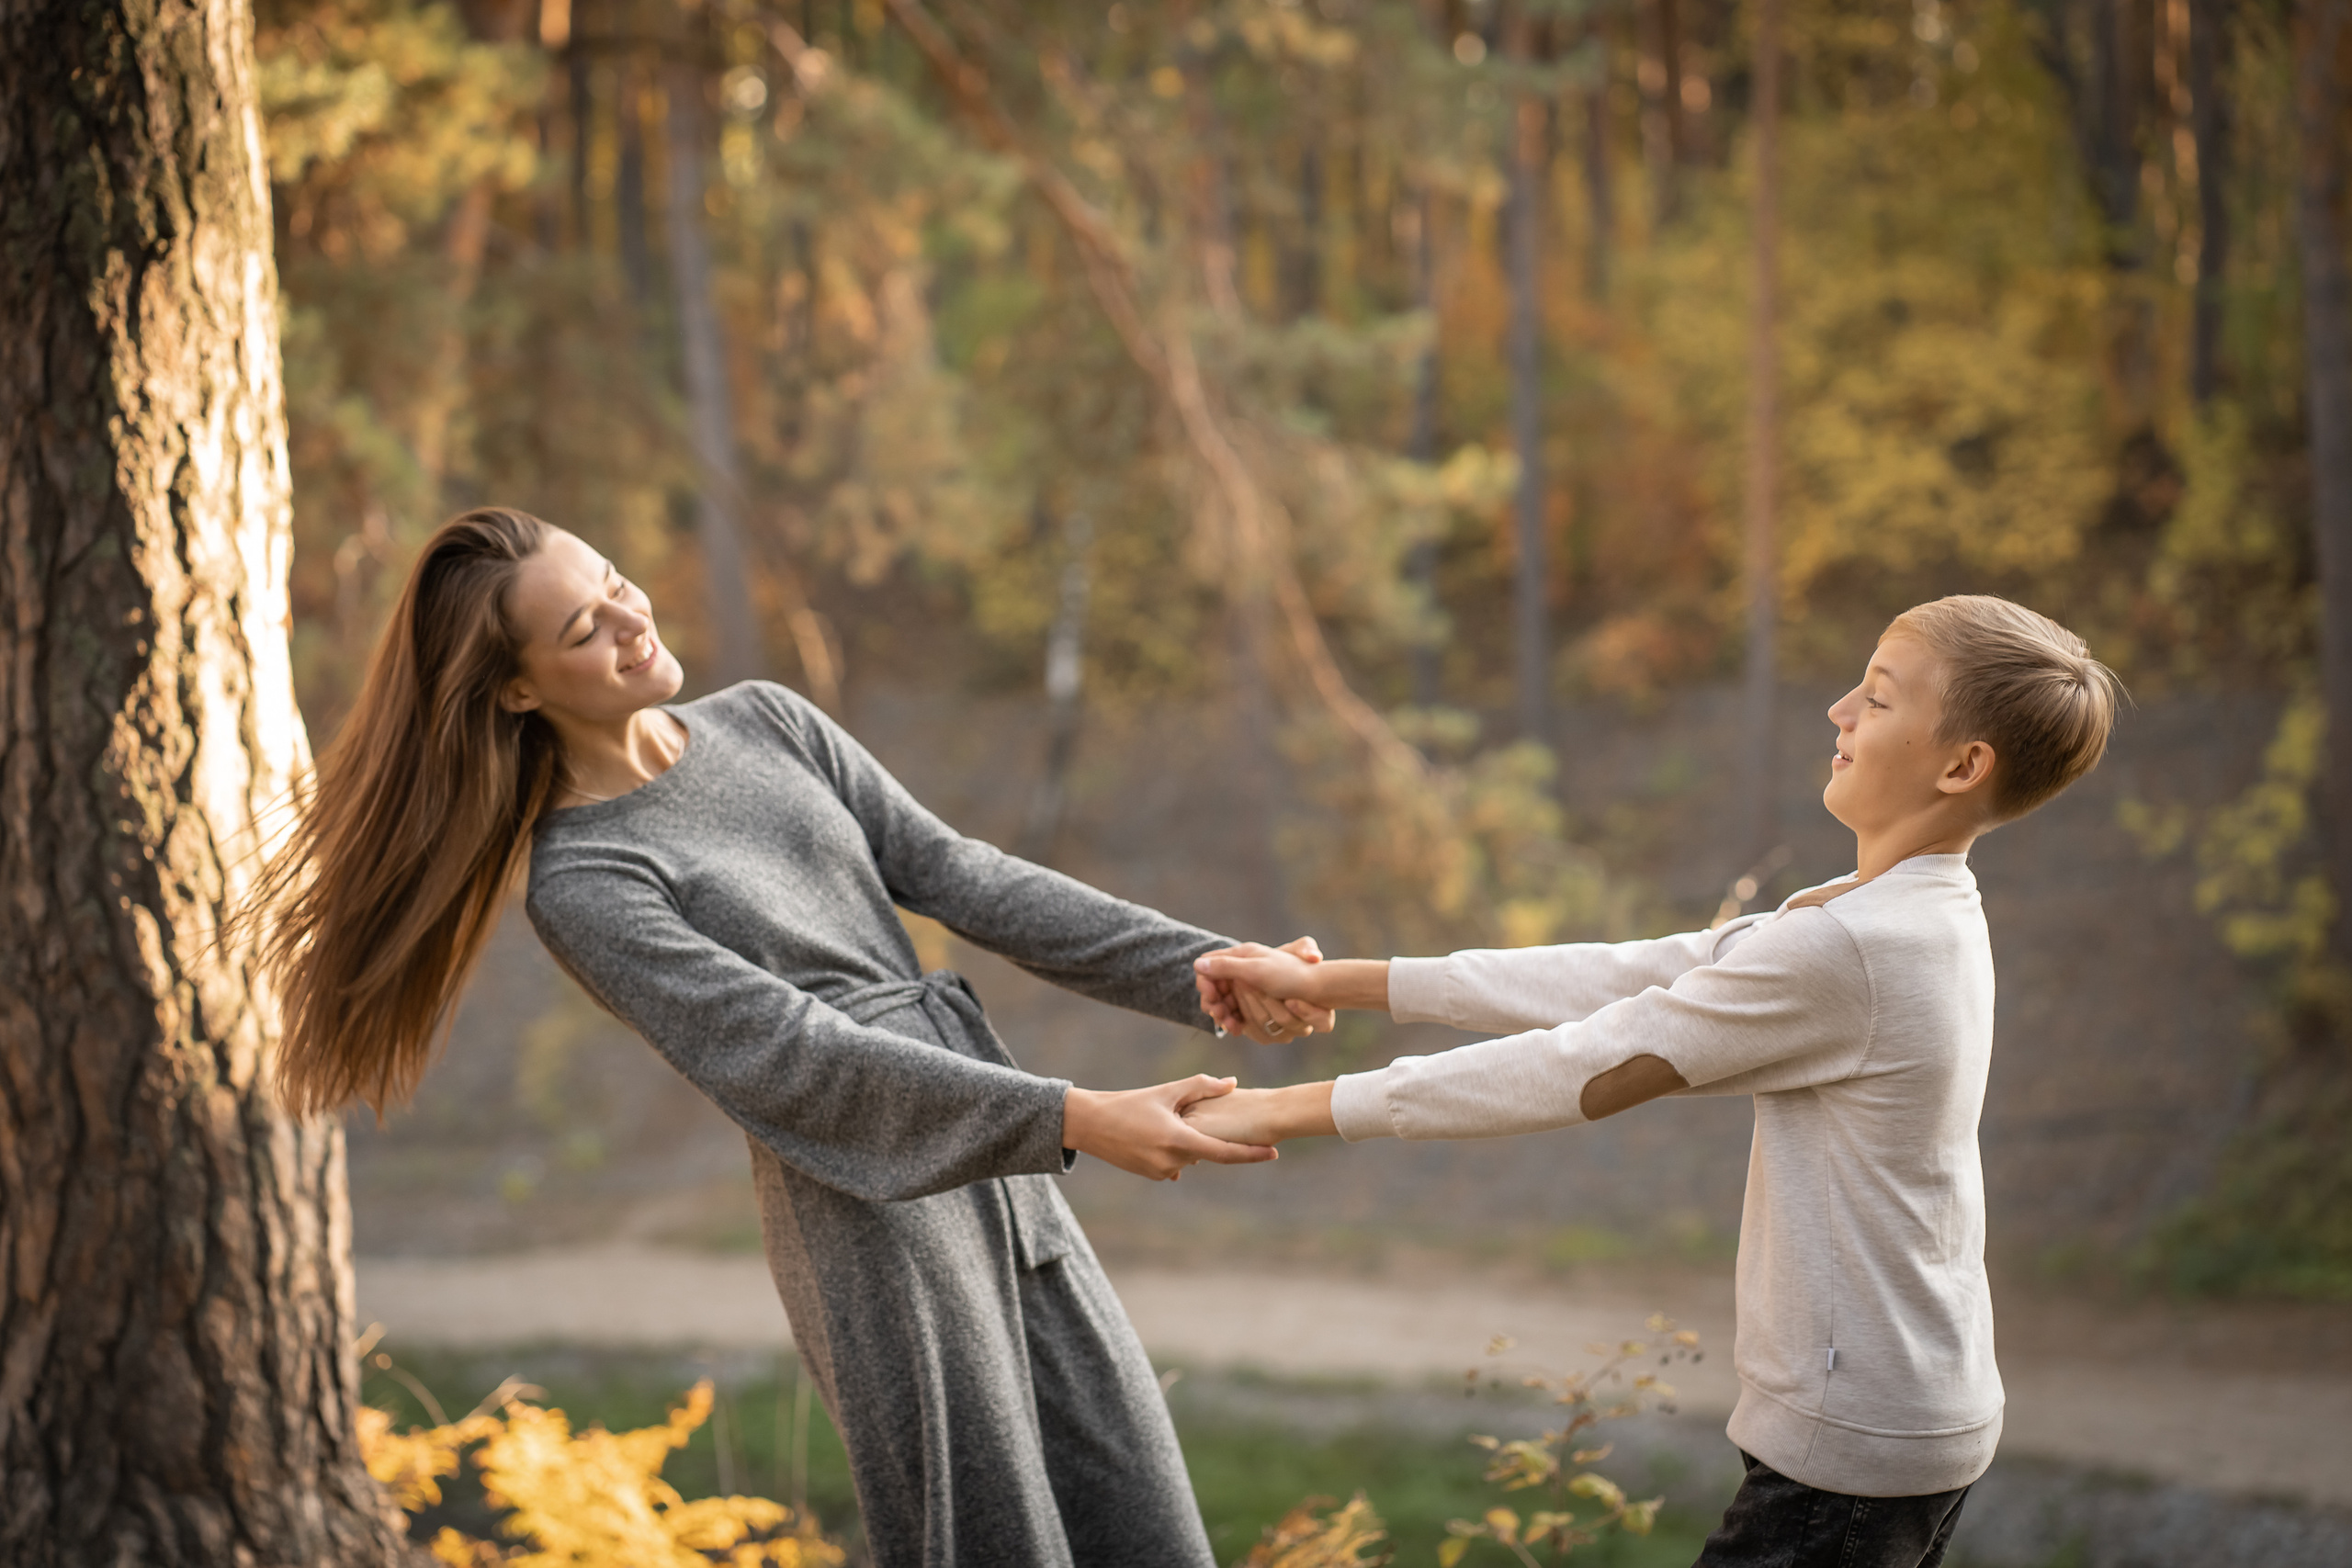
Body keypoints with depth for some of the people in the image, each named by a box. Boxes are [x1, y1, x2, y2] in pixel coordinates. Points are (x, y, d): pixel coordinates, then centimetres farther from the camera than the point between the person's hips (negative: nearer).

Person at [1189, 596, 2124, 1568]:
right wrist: (1334, 982, 6)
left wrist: (1287, 1111, -13)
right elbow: (1621, 981, 8)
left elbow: (1576, 1069, -19)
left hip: (1852, 1450, -9)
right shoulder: (1917, 922, 9)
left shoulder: (1843, 949, -22)